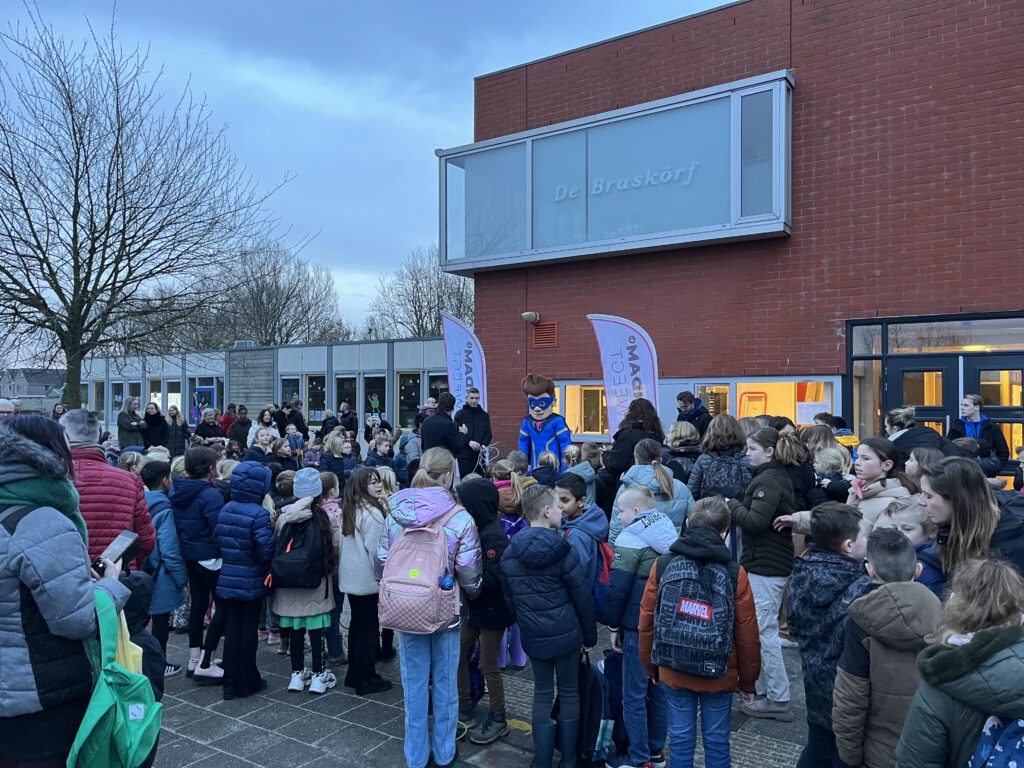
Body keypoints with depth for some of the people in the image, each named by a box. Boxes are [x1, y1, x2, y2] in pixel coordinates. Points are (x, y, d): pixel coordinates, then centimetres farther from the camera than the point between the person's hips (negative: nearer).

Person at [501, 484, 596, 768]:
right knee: (569, 693, 13)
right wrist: (590, 635, 2)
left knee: (542, 695, 14)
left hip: (533, 636, 3)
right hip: (566, 634, -3)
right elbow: (583, 597, -11)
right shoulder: (562, 551, -16)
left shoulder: (510, 554, -3)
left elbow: (509, 599, 6)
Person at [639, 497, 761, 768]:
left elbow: (646, 621, -1)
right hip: (720, 674, -1)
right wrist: (748, 680, 7)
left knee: (680, 738, 12)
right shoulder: (735, 572, -11)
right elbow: (747, 635, -6)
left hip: (674, 671, 1)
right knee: (717, 740, 12)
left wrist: (650, 665, 13)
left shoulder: (663, 565, -7)